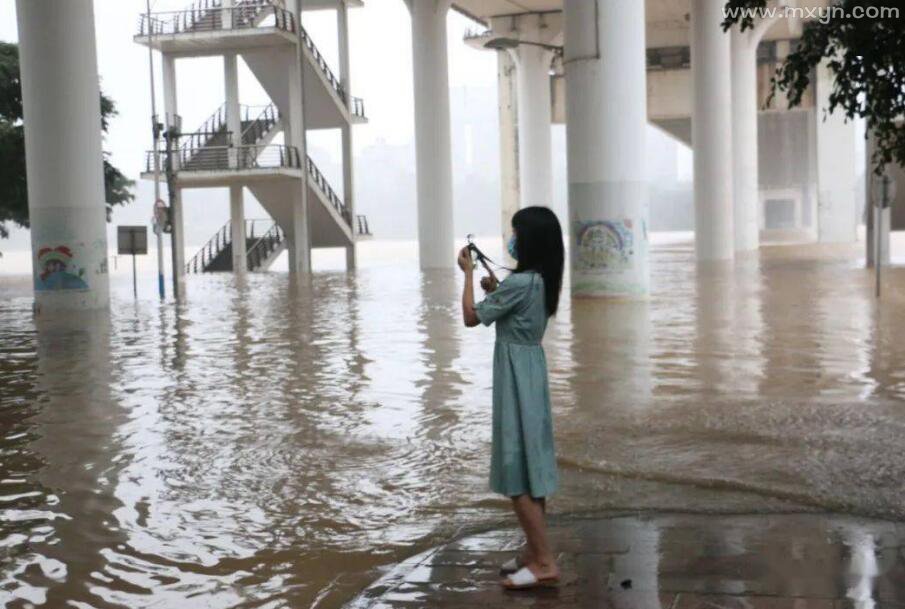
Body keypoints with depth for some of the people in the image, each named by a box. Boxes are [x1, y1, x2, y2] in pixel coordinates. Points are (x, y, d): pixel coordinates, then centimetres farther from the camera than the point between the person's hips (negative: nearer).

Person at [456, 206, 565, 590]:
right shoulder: (542, 280, 8)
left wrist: (468, 273, 0)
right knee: (528, 466, 14)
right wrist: (494, 291, 11)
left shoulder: (519, 282, -20)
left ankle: (545, 562, -2)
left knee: (516, 471, -5)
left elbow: (471, 317, -11)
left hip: (516, 376, -9)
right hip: (531, 371, 9)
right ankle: (534, 552, 22)